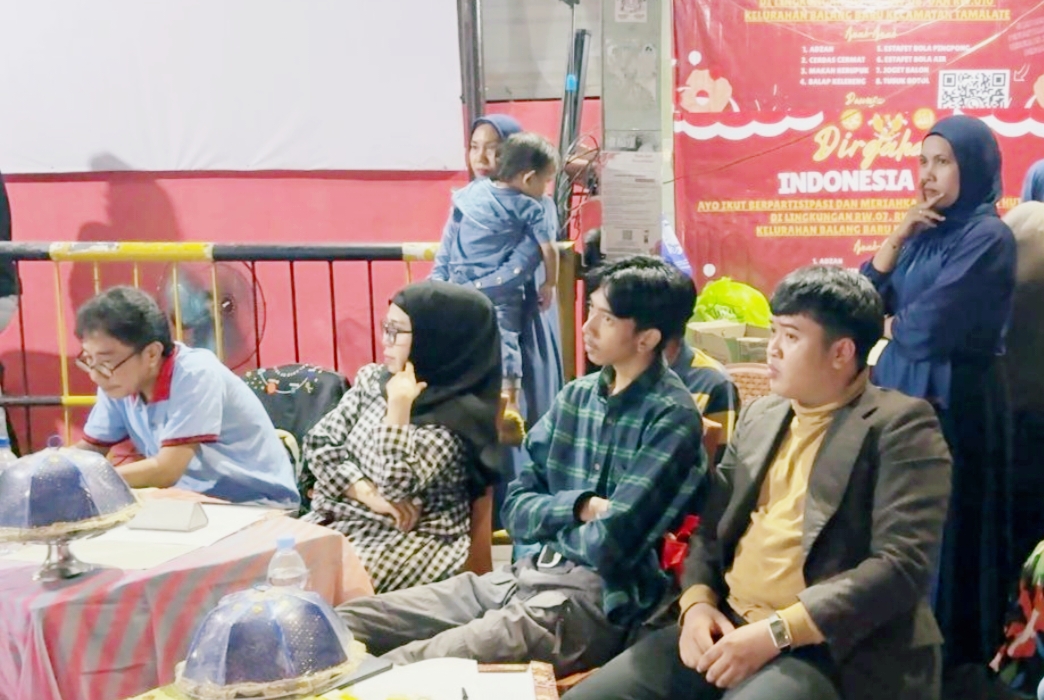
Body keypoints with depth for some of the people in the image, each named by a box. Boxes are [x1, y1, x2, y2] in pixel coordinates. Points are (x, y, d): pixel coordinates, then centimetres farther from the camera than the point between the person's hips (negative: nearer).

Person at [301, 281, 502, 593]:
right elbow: (319, 441, 1)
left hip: (414, 537, -6)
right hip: (341, 515, 6)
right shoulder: (374, 379, 6)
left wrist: (399, 405, -20)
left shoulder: (457, 415, -14)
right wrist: (368, 493, -12)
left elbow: (397, 485, -23)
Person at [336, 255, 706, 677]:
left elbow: (609, 545, -18)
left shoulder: (672, 417, -10)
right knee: (344, 624, -5)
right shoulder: (576, 396, 11)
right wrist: (580, 507, -8)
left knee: (403, 669, -26)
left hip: (600, 599, -7)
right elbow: (516, 511, 9)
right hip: (527, 576, 7)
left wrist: (551, 522, 1)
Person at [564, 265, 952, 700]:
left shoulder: (900, 426, -5)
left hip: (832, 649, -6)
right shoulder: (758, 416, 16)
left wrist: (777, 631, -21)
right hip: (727, 628, 6)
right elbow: (712, 528, 18)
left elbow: (902, 564, -15)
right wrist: (697, 603, -3)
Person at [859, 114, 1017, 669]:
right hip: (900, 390, 8)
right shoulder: (925, 231, 11)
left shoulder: (987, 236, -14)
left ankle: (951, 648, 16)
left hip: (951, 401, -8)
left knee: (940, 530, 2)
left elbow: (927, 329, -21)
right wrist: (897, 236, -6)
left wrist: (891, 327, 1)